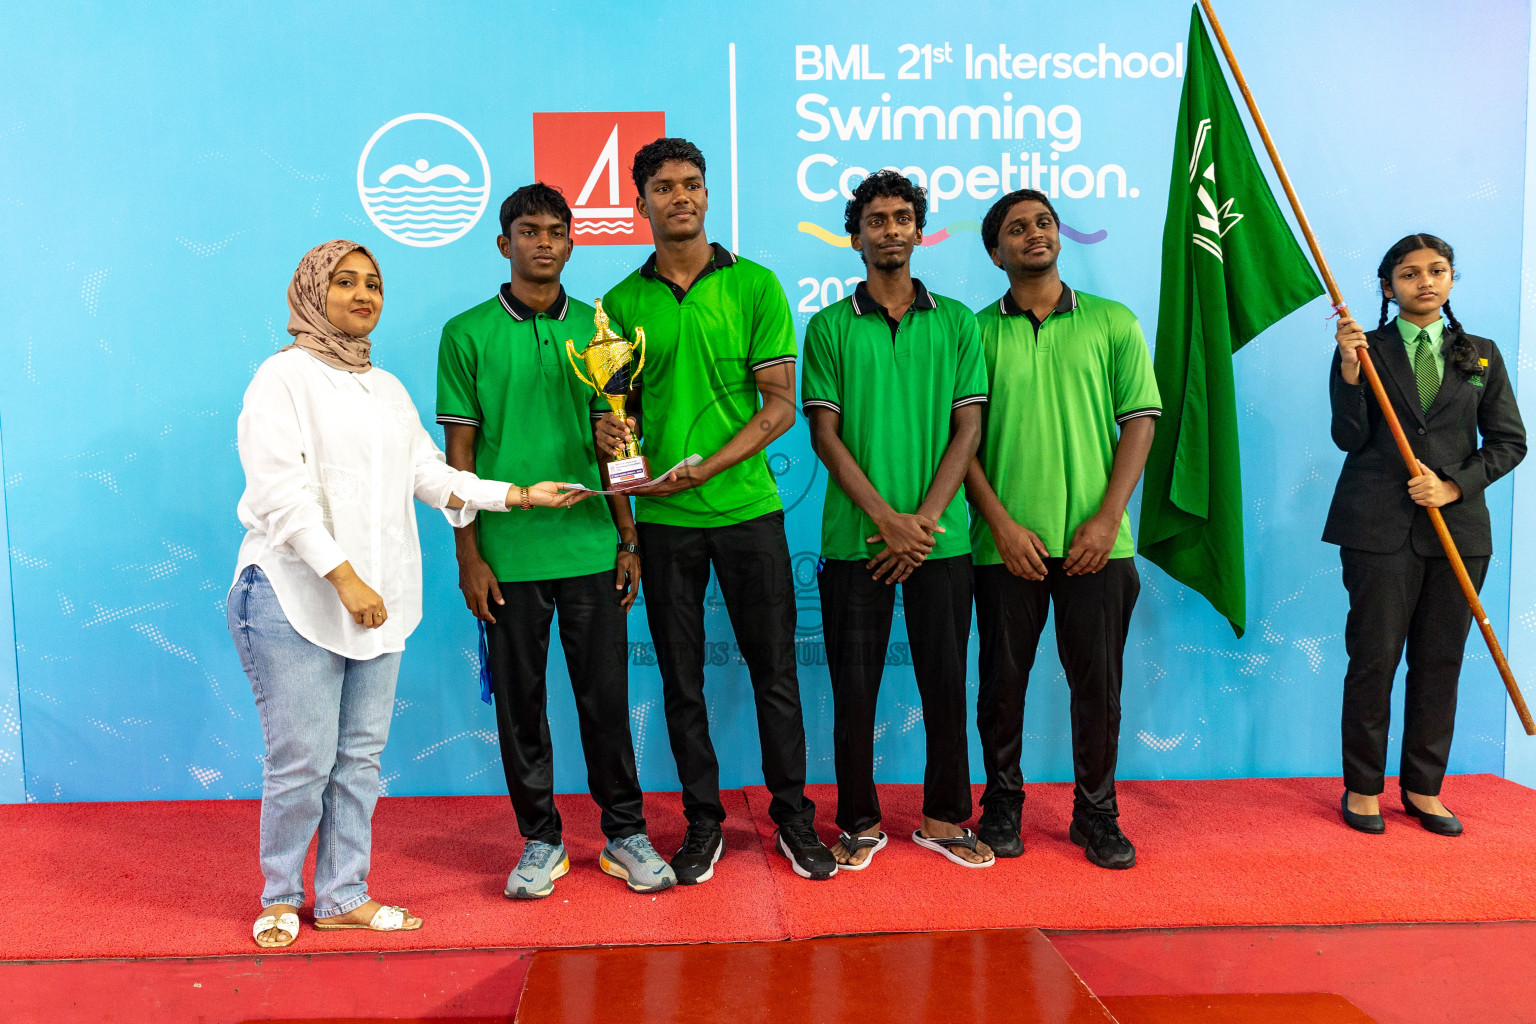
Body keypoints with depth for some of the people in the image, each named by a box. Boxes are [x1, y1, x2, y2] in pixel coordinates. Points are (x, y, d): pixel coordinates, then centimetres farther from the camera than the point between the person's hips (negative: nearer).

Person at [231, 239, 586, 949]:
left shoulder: (387, 389, 19)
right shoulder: (285, 377, -3)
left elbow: (432, 476, 13)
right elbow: (280, 495, -13)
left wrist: (521, 495, 4)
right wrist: (344, 577, -20)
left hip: (378, 600, 6)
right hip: (296, 597, -6)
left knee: (361, 755, 9)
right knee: (303, 761, -3)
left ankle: (344, 896, 21)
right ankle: (280, 897, 18)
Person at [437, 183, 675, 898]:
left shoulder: (595, 329, 8)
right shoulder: (467, 334, 1)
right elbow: (459, 453, 0)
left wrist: (629, 540, 7)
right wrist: (468, 555, -5)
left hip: (590, 547, 2)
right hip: (506, 552, -1)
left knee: (605, 695, 6)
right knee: (519, 700, 8)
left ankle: (625, 834, 21)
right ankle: (540, 840, 23)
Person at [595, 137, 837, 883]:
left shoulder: (755, 286, 0)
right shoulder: (621, 304, 6)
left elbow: (780, 407, -5)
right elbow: (618, 409, 13)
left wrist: (702, 469, -16)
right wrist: (611, 435, -12)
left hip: (747, 508, -1)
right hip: (663, 520, 2)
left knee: (775, 673, 6)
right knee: (681, 681, 8)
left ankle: (793, 818, 21)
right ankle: (702, 822, 23)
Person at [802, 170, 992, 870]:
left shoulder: (956, 322, 8)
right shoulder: (830, 327, 4)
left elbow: (968, 427, 2)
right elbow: (825, 433, -2)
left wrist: (925, 518, -10)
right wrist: (888, 519, -12)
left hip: (941, 539, 1)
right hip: (854, 540, -1)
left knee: (945, 682, 7)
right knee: (854, 687, 4)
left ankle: (944, 817, 23)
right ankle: (859, 822, 20)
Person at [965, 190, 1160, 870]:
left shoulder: (1114, 323, 7)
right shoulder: (979, 331, 5)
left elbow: (1140, 421, 3)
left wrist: (1107, 517, -7)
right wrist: (1002, 523, -8)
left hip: (1095, 542, 1)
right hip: (1006, 542, 0)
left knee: (1098, 681, 6)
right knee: (1003, 679, 7)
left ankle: (1096, 812, 21)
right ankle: (1002, 803, 24)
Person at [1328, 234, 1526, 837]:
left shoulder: (1481, 355, 13)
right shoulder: (1365, 350, 4)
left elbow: (1509, 440, 10)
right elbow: (1349, 439, -4)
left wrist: (1454, 485, -6)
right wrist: (1349, 371, -18)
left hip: (1458, 526, 3)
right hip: (1380, 528, -3)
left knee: (1440, 662, 7)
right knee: (1374, 659, -1)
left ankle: (1424, 787, 19)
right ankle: (1363, 787, 11)